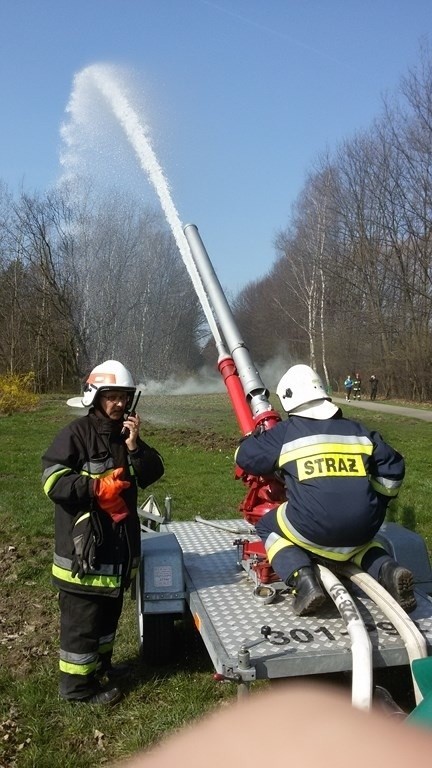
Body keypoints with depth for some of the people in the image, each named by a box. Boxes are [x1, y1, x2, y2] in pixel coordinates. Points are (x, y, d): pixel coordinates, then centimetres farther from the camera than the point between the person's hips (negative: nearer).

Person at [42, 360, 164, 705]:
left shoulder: (126, 433, 10)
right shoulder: (76, 434, -14)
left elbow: (153, 473, 3)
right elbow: (53, 481, -19)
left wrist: (135, 447, -13)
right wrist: (97, 487, -26)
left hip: (118, 542, 8)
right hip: (84, 546, -8)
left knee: (109, 610, 22)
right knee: (82, 618, 3)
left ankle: (99, 665, 40)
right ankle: (78, 683, 19)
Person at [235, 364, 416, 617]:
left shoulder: (284, 433, 4)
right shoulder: (357, 430, 14)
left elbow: (245, 457, 15)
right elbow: (393, 470, 18)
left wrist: (252, 439, 37)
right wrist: (375, 507, 31)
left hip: (312, 528, -4)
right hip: (363, 528, 4)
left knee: (269, 527, 25)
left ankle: (303, 580, 0)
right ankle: (388, 569, 8)